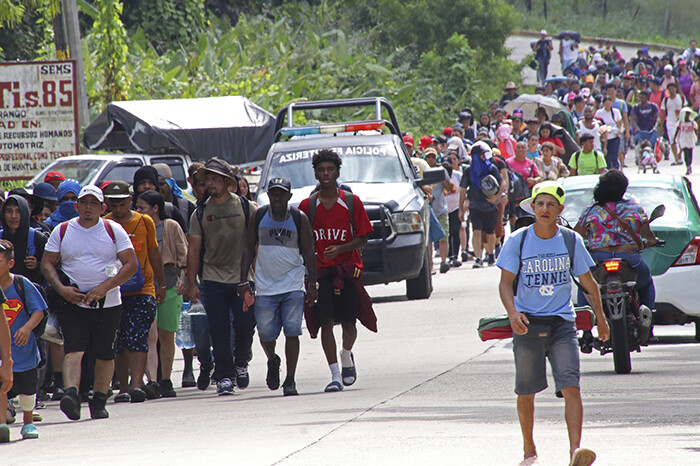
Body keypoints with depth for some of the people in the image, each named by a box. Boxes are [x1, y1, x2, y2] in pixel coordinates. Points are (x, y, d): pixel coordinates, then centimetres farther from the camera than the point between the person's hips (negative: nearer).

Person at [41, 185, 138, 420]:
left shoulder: (113, 231, 2)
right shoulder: (62, 231, 6)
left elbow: (131, 264, -1)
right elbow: (47, 264, 8)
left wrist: (106, 286, -13)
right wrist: (62, 289, -10)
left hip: (107, 303, 1)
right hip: (73, 302, -1)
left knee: (104, 354, 4)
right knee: (74, 348, -17)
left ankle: (99, 401, 16)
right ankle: (71, 393, -31)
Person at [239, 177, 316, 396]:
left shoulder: (299, 218, -1)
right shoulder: (259, 217, 3)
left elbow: (308, 253, 4)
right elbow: (249, 249, 9)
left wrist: (312, 284, -3)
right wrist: (243, 280, 2)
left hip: (293, 285, -1)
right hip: (265, 285, 1)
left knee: (292, 332, -9)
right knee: (266, 333, 0)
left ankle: (290, 380, 0)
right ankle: (272, 361, 33)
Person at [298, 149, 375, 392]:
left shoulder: (352, 202, 2)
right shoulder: (308, 206, 5)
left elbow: (362, 238, 2)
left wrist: (339, 249, -15)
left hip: (348, 268, 0)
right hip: (319, 270, 0)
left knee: (348, 322, 4)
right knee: (325, 322, -11)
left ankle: (346, 355, 36)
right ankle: (335, 375, -8)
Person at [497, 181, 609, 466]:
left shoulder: (571, 241, 2)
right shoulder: (518, 241, -2)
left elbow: (588, 282, 13)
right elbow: (505, 282, -4)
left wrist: (601, 319, 19)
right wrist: (512, 313, -23)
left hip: (562, 323, 0)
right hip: (527, 324, 0)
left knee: (571, 387, -15)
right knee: (526, 392, 7)